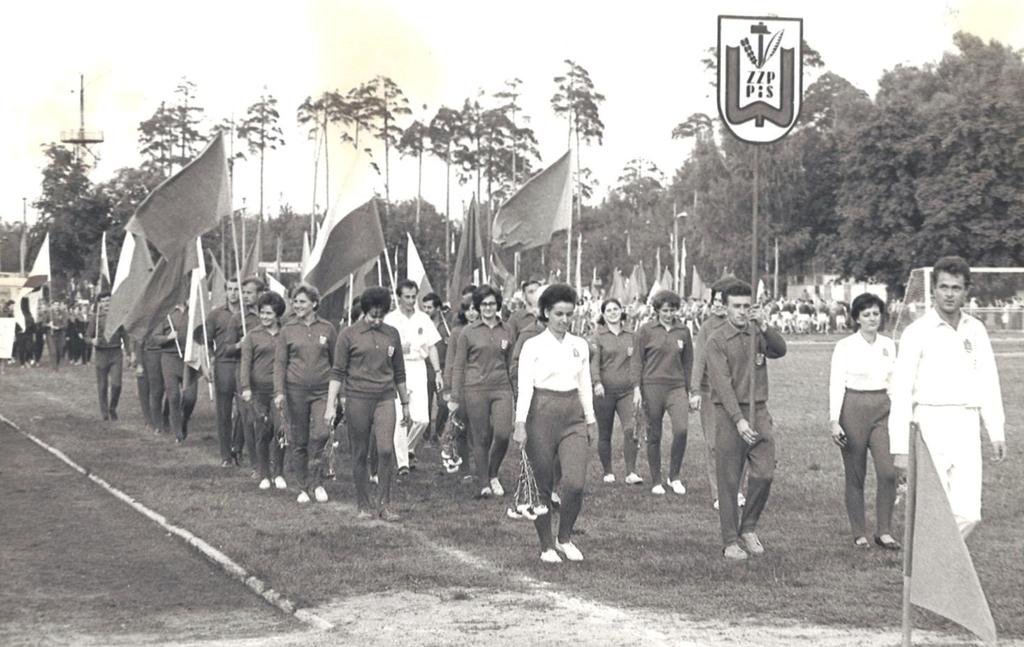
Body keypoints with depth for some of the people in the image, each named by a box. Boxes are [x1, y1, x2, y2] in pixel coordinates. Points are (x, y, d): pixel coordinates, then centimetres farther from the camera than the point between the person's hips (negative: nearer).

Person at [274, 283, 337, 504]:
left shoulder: (327, 328, 4)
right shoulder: (288, 329, 3)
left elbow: (336, 361, 11)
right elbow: (279, 362, 4)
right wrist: (279, 391, -6)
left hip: (322, 390, -1)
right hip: (296, 390, 1)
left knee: (321, 433, -18)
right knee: (299, 441, 4)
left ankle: (317, 481, -2)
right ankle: (303, 488, 16)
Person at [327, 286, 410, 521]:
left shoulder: (392, 334, 10)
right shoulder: (349, 335, 1)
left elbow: (399, 372, 18)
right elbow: (337, 372, 1)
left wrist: (405, 404, 20)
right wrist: (331, 405, -4)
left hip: (385, 398, 2)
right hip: (356, 398, -2)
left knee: (386, 450, -12)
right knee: (359, 455, 3)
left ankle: (385, 504, -3)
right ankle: (363, 506, 12)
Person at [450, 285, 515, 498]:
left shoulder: (506, 331, 9)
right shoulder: (468, 332, 3)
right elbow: (458, 366, 4)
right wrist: (455, 397, 1)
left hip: (501, 387, 2)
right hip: (476, 389, -2)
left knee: (503, 434, -13)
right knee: (481, 438, 1)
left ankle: (493, 475, 11)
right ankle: (483, 484, 12)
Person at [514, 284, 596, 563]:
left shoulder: (580, 346, 10)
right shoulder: (533, 346, -3)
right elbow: (524, 386, -9)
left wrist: (590, 419, 14)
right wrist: (520, 423, -18)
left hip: (573, 417, 3)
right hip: (542, 414, -3)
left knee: (575, 483, -11)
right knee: (542, 486, 3)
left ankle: (565, 538, 11)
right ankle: (546, 546, 16)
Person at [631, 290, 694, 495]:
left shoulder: (683, 331, 8)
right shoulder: (645, 331, 1)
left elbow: (688, 362, 15)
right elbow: (636, 361, 2)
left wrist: (688, 390, 15)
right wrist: (636, 388, -5)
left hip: (677, 386, 1)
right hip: (652, 386, -1)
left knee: (681, 429, -16)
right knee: (654, 435, 4)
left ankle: (674, 476, 1)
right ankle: (656, 481, 15)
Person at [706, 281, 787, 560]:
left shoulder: (758, 335, 11)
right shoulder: (717, 340, -5)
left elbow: (780, 350, -5)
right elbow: (722, 383, -13)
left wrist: (764, 327, -21)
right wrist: (739, 420, -21)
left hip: (758, 411, 4)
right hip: (729, 413, -4)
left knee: (764, 473, -4)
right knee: (729, 480, 0)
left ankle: (748, 528, 16)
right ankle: (730, 542, 8)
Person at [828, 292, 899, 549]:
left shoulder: (888, 345, 9)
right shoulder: (845, 347, -4)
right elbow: (836, 384, -7)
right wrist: (834, 420, -14)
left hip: (883, 411, 3)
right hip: (854, 409, -3)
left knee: (888, 472, -11)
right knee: (855, 475, 3)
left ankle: (884, 531, -1)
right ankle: (859, 534, 14)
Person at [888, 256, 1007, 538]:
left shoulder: (976, 330, 9)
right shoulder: (917, 333, -4)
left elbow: (989, 383, 15)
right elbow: (901, 391, -6)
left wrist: (997, 433, 9)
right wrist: (900, 448, -9)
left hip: (967, 429, 4)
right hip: (931, 424, -4)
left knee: (967, 514, -1)